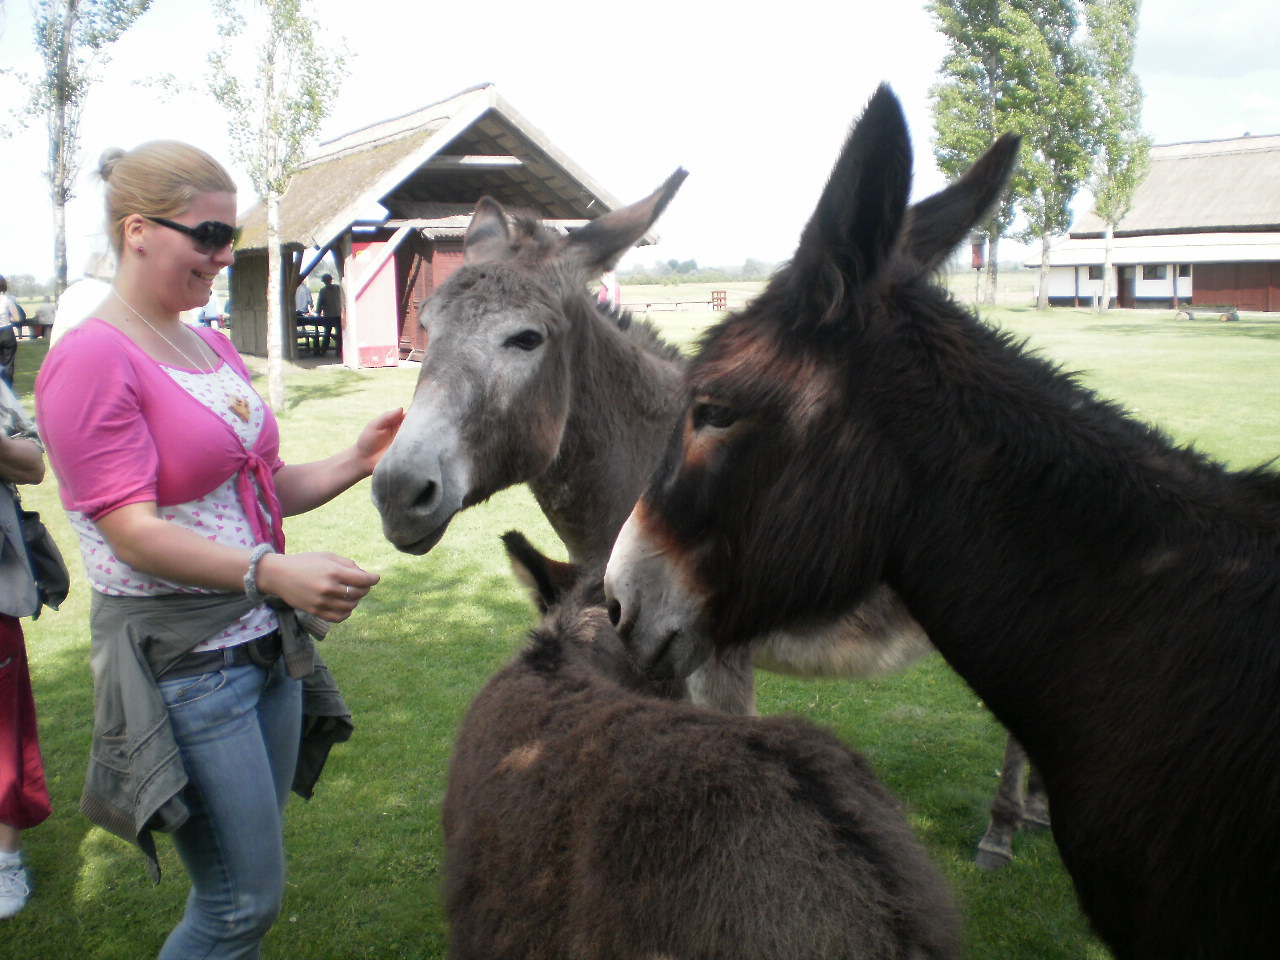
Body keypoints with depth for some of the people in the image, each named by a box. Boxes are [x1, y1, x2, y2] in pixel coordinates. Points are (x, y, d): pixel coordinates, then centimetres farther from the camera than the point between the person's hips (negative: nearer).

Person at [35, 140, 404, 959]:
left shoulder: (215, 348, 11)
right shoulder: (91, 361, -14)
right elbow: (134, 532, -21)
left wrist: (355, 462, -3)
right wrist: (270, 571, -34)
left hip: (268, 644, 8)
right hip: (180, 660, -8)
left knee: (247, 886, 16)